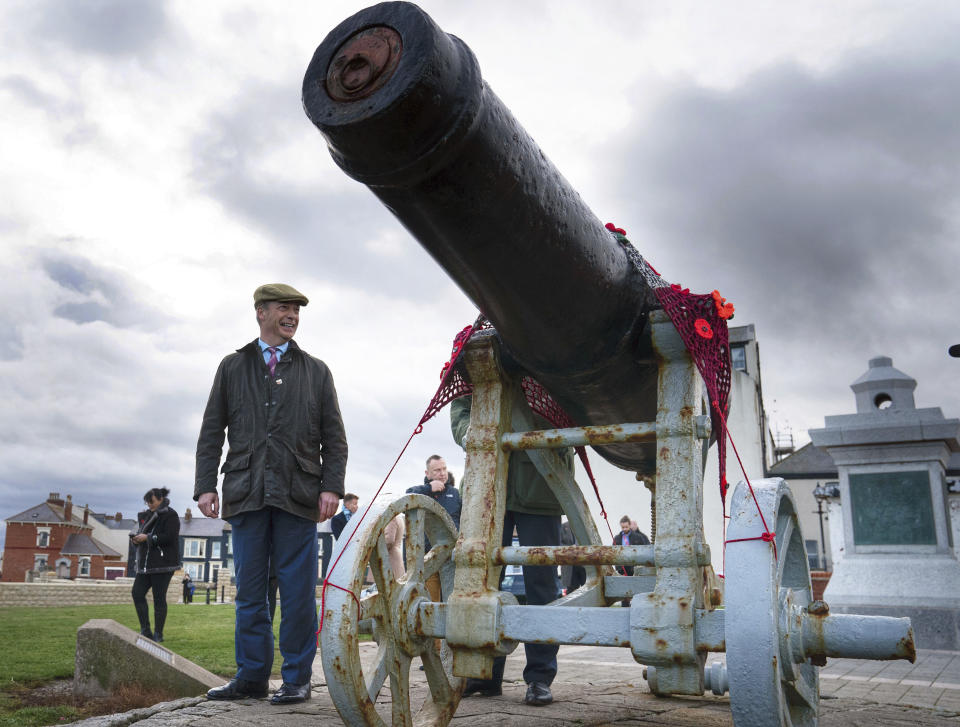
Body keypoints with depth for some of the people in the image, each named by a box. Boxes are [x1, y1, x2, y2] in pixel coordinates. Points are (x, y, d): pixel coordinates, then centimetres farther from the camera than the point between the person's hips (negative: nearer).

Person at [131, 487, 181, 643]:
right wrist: (136, 538, 1)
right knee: (137, 593, 1)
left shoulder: (170, 515, -7)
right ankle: (145, 631, 10)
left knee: (159, 598, -4)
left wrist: (147, 537, -18)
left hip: (162, 564, -8)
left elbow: (169, 537, -17)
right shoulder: (146, 515, 17)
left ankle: (158, 634, 4)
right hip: (145, 563, 8)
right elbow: (142, 533, 24)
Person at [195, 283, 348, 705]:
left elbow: (334, 437, 9)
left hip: (298, 495, -1)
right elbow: (212, 432, 12)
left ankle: (297, 678, 11)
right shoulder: (233, 367, 16)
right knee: (249, 590, 7)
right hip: (246, 494, 1)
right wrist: (206, 485, 2)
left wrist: (332, 486, -3)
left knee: (297, 591, 1)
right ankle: (251, 676, 17)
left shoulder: (316, 371, 14)